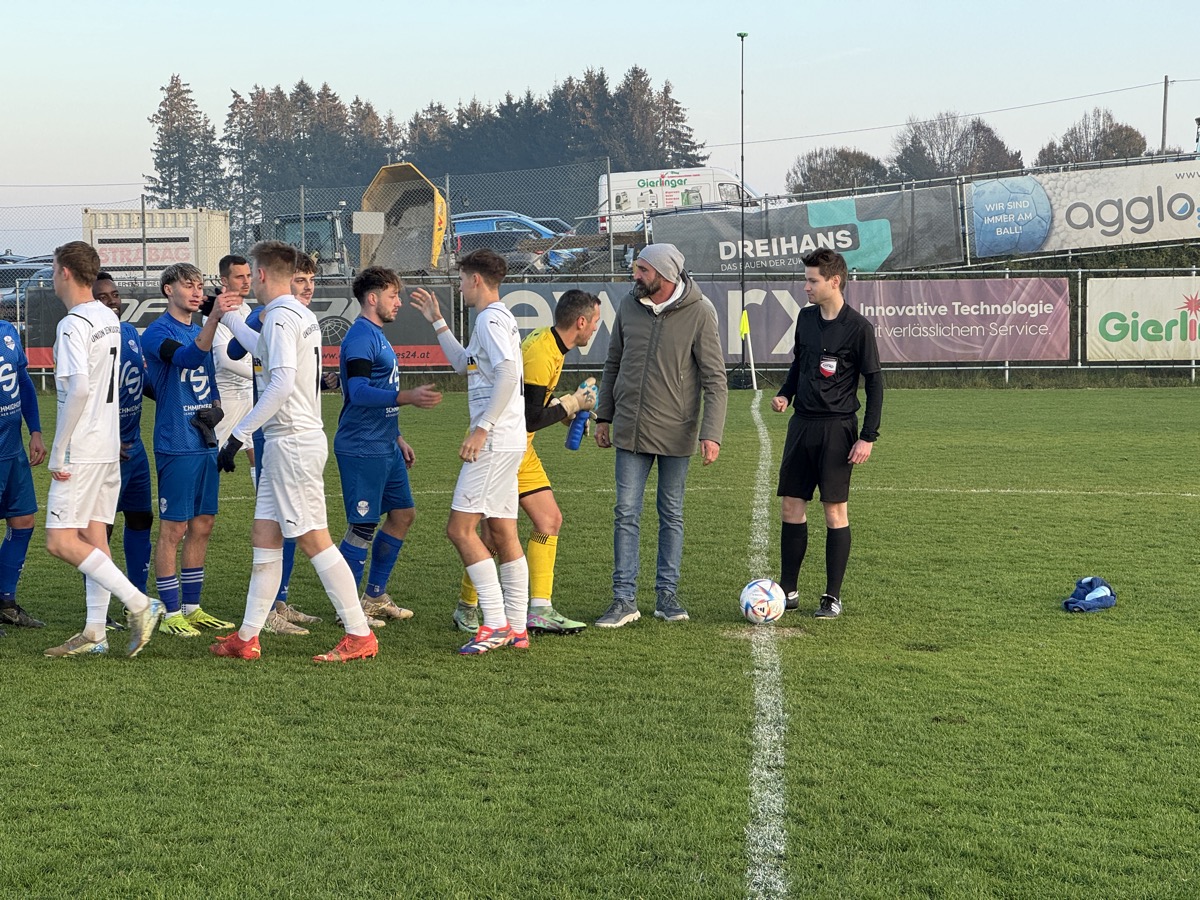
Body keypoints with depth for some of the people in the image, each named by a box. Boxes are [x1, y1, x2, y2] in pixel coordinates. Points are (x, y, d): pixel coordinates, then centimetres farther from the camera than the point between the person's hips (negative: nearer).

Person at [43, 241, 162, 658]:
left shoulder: (73, 323, -15)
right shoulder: (110, 319, 12)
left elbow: (78, 389, -24)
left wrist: (57, 452, -19)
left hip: (82, 449, -9)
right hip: (109, 445, 9)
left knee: (60, 540, -7)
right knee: (93, 536, 10)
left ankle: (139, 603, -12)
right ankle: (95, 632, 11)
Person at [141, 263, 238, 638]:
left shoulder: (199, 330, 16)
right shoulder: (157, 332, -8)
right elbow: (188, 357, -29)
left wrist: (215, 407, 9)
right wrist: (214, 318, -41)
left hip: (205, 444, 8)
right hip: (176, 446, -8)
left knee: (202, 526, 10)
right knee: (174, 529, -3)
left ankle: (192, 607, 19)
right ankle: (171, 613, 3)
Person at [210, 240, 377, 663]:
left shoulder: (280, 316, -14)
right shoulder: (303, 315, 16)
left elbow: (281, 384, -25)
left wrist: (238, 435, -21)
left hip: (292, 441, -10)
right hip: (287, 442, 10)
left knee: (313, 539, -8)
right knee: (264, 535, 11)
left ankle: (360, 635, -5)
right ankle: (247, 637, 16)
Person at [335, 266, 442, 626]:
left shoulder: (377, 336, 18)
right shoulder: (360, 337, -14)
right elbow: (359, 392, -26)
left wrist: (397, 438, 26)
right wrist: (409, 397, -36)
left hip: (385, 447, 10)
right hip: (362, 450, -10)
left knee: (403, 513, 13)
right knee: (363, 526, -5)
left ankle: (374, 597, 23)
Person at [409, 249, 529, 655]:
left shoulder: (491, 320, -12)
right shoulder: (496, 319, 20)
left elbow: (508, 374, -24)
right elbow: (464, 363, 34)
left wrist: (482, 429, -24)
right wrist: (437, 321, 32)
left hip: (495, 440, -10)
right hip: (505, 441, 10)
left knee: (460, 528, -10)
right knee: (503, 533, 9)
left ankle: (495, 624, -11)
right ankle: (516, 628, 11)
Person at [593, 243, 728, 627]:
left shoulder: (699, 312, -11)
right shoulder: (629, 305, 1)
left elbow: (715, 380, -10)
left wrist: (712, 434, -18)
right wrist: (604, 416, 13)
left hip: (676, 432, -3)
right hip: (630, 430, 3)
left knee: (672, 515, 9)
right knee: (626, 514, 0)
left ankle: (667, 594, 19)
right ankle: (624, 600, 4)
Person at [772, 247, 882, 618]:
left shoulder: (857, 327, -10)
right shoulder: (805, 317, 8)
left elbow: (874, 382, -7)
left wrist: (868, 436, -11)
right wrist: (785, 394, 3)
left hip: (837, 428, -6)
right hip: (802, 423, 6)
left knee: (835, 510, -2)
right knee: (791, 505, 6)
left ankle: (833, 597, 7)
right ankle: (787, 589, 16)